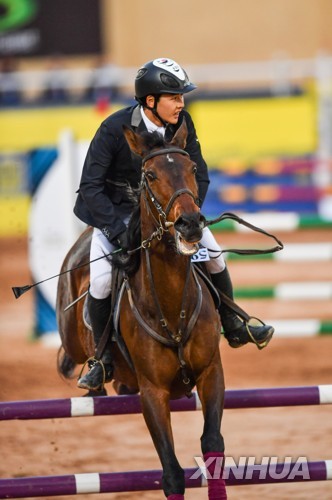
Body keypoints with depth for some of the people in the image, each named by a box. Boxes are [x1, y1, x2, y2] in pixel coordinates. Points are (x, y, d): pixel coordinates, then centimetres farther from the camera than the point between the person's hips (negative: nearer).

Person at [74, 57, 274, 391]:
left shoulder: (181, 123, -15)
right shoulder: (115, 129, -28)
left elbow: (198, 175, -5)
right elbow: (90, 186, -27)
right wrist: (119, 229, -35)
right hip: (115, 210, -4)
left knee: (213, 255, -1)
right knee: (101, 279, -20)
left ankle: (233, 327, 21)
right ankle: (104, 360, -2)